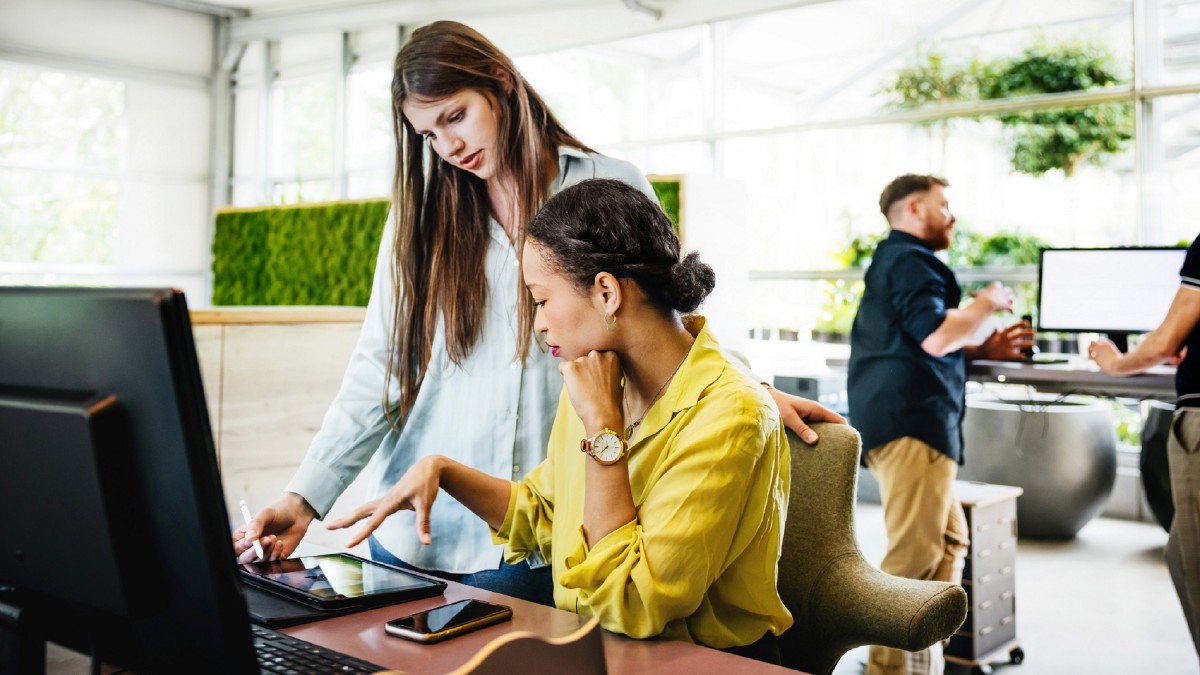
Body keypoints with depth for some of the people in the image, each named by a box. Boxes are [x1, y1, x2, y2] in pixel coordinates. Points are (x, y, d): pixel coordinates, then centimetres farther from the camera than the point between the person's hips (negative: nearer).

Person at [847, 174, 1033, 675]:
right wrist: (986, 304, -2)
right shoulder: (911, 261, -6)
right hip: (913, 422, -11)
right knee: (915, 556, -11)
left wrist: (983, 350, 22)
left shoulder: (894, 261, 27)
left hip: (899, 419, 11)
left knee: (949, 542, 15)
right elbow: (936, 336, -19)